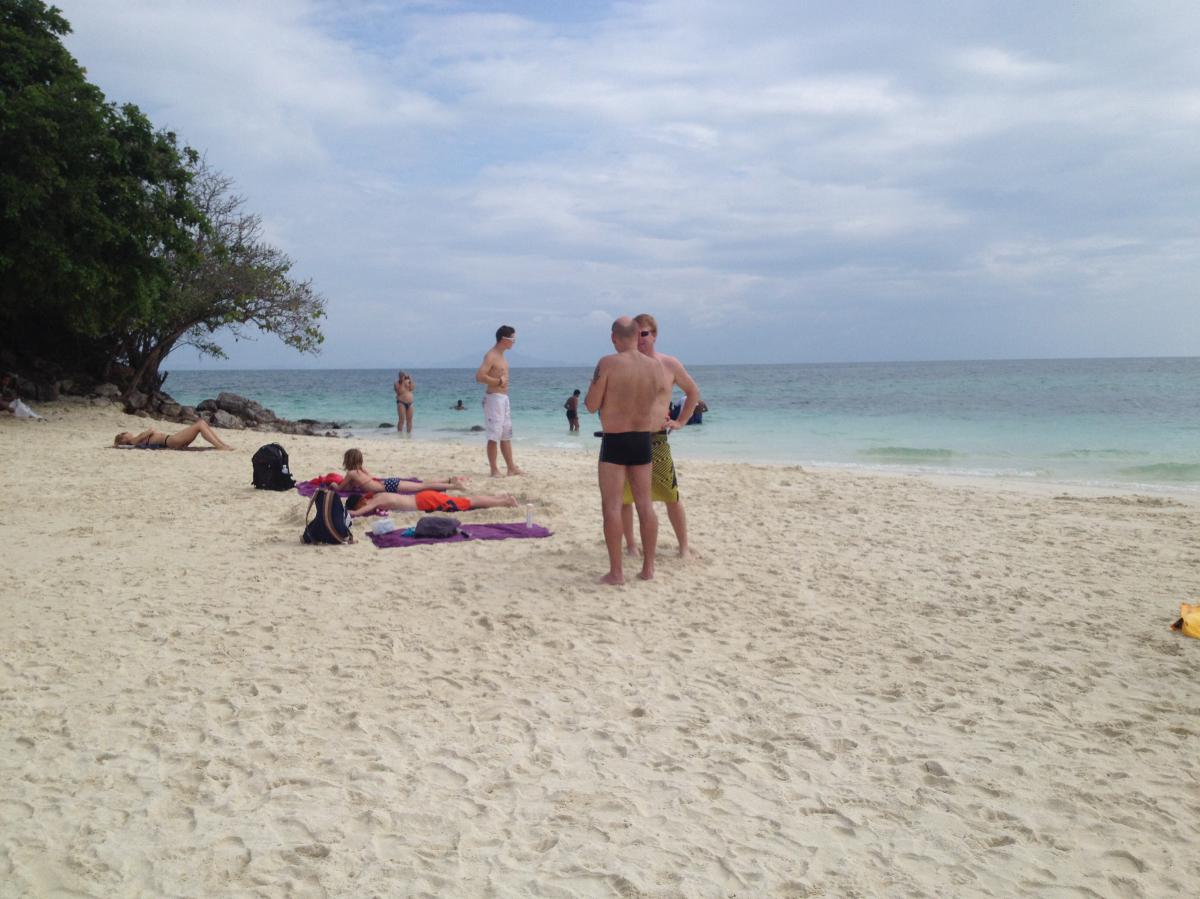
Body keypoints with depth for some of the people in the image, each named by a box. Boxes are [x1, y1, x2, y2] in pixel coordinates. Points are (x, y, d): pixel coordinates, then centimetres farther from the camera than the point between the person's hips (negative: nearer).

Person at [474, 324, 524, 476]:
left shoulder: (502, 356, 15)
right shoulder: (491, 356, -14)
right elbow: (479, 376, -25)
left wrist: (504, 381, 10)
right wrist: (499, 381, -17)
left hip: (504, 398, 10)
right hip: (494, 398, -10)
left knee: (506, 435, 13)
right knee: (494, 436, -6)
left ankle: (511, 467, 19)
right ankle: (494, 470, -1)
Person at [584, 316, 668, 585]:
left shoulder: (608, 364, -14)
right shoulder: (655, 365, 0)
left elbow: (591, 405, -9)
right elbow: (663, 398, 10)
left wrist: (595, 383, 8)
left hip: (614, 441, -4)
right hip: (643, 441, 4)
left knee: (612, 505, 0)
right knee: (645, 504, 11)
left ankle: (616, 571, -1)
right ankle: (648, 567, 17)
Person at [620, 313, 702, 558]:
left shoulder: (670, 365, 3)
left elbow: (693, 392, 17)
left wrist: (680, 421, 9)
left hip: (657, 439, 0)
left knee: (672, 496, 0)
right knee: (624, 496, 3)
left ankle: (684, 545, 11)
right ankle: (631, 545, 18)